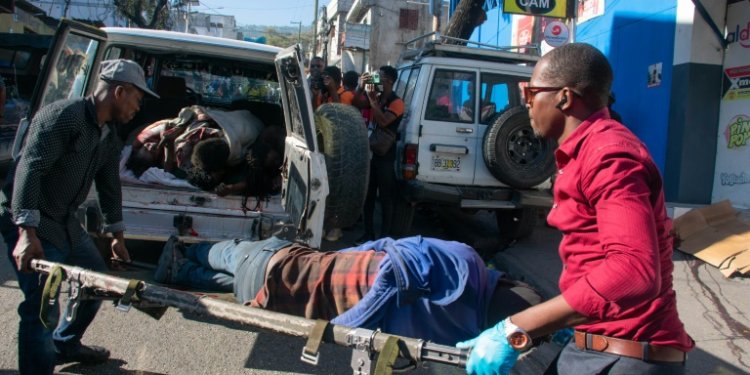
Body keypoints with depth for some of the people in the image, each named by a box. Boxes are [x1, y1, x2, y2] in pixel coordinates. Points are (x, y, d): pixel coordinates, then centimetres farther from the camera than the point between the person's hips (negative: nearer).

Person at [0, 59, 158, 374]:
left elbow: (109, 185, 19)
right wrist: (27, 233, -36)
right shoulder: (63, 116, -20)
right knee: (42, 305, -14)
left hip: (65, 223, 10)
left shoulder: (108, 135, 10)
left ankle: (64, 345, 39)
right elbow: (29, 170, -28)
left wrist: (117, 236, 24)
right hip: (29, 224, -10)